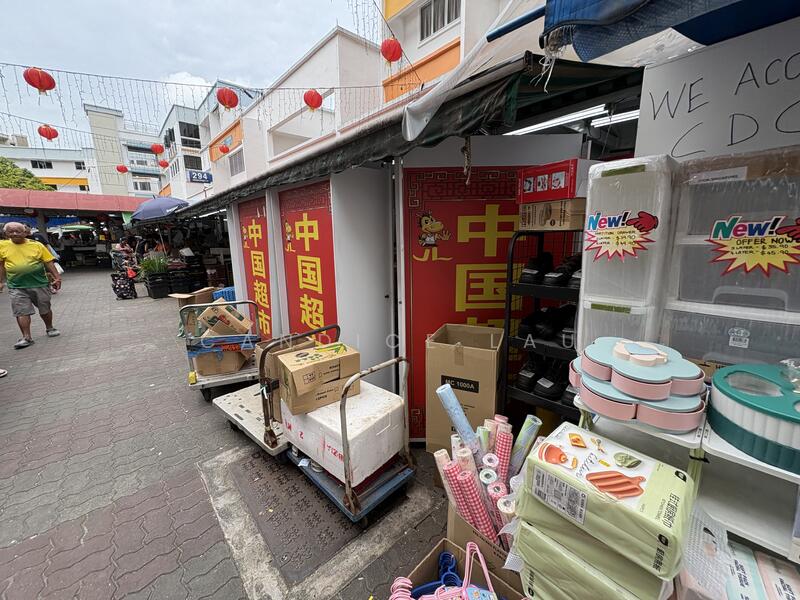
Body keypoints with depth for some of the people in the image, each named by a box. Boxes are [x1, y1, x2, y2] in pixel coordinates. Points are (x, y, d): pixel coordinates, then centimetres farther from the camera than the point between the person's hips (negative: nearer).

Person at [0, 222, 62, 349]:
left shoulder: (37, 245, -2)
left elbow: (49, 262, -1)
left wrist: (57, 277, -7)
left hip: (40, 284, -1)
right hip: (16, 286, 1)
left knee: (45, 309, 11)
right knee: (21, 312, -2)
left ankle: (50, 328, 30)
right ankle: (26, 337, 2)